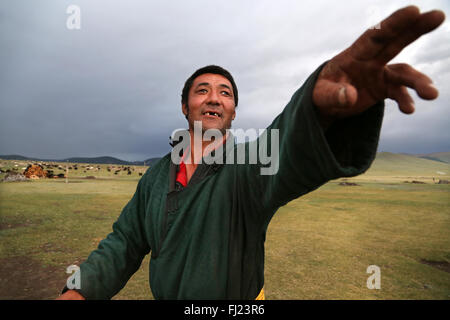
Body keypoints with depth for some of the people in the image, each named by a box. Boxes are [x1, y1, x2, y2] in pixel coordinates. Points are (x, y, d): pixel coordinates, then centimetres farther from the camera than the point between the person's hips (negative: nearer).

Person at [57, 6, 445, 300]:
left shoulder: (248, 168, -20)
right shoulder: (156, 176, -5)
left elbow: (295, 154, -43)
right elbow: (126, 242, 0)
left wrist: (323, 104, -65)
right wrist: (81, 289, -16)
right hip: (163, 293, 4)